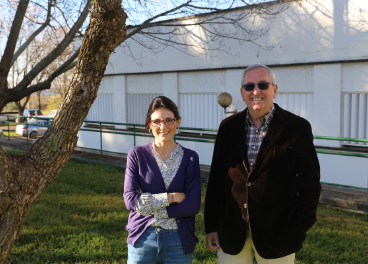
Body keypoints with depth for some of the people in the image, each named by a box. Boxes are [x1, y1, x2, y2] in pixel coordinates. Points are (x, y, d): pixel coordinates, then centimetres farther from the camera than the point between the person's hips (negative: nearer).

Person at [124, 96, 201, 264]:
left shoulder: (190, 158, 0)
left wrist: (151, 208, -12)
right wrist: (171, 197, -12)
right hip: (143, 239, 0)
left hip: (179, 241, 1)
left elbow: (193, 205, -8)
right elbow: (130, 200, -10)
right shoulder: (137, 155, -1)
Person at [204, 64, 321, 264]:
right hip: (231, 231, 3)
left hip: (277, 233, -2)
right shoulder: (228, 127, 4)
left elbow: (309, 184, -3)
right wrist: (211, 225, 5)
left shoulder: (298, 128, -6)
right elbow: (216, 179, 6)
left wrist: (300, 229, -6)